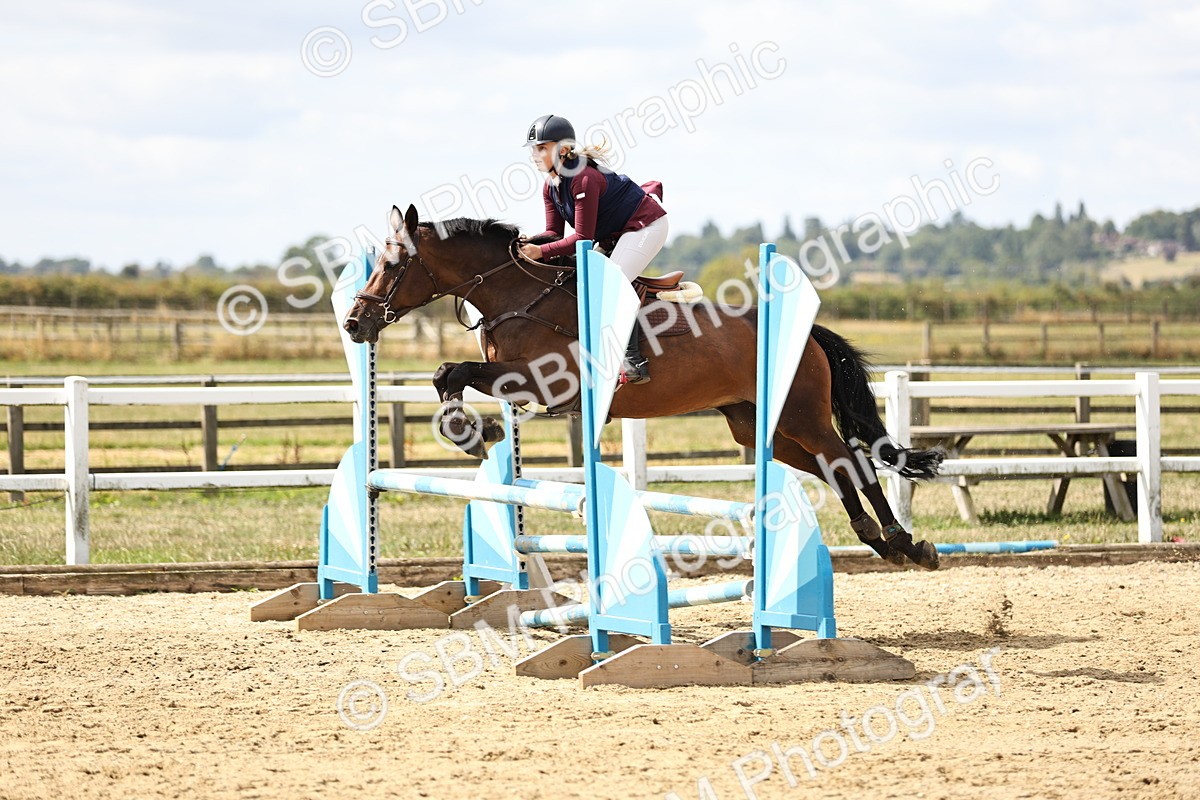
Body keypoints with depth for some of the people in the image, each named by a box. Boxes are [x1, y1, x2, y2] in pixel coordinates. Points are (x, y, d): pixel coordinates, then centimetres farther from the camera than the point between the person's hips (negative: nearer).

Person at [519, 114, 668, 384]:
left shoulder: (584, 179, -29)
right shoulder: (551, 186, 0)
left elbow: (583, 237, -28)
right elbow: (555, 232, 1)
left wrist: (542, 251, -32)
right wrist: (530, 242, -20)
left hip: (646, 225, -11)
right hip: (613, 235, 11)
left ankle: (634, 361, -26)